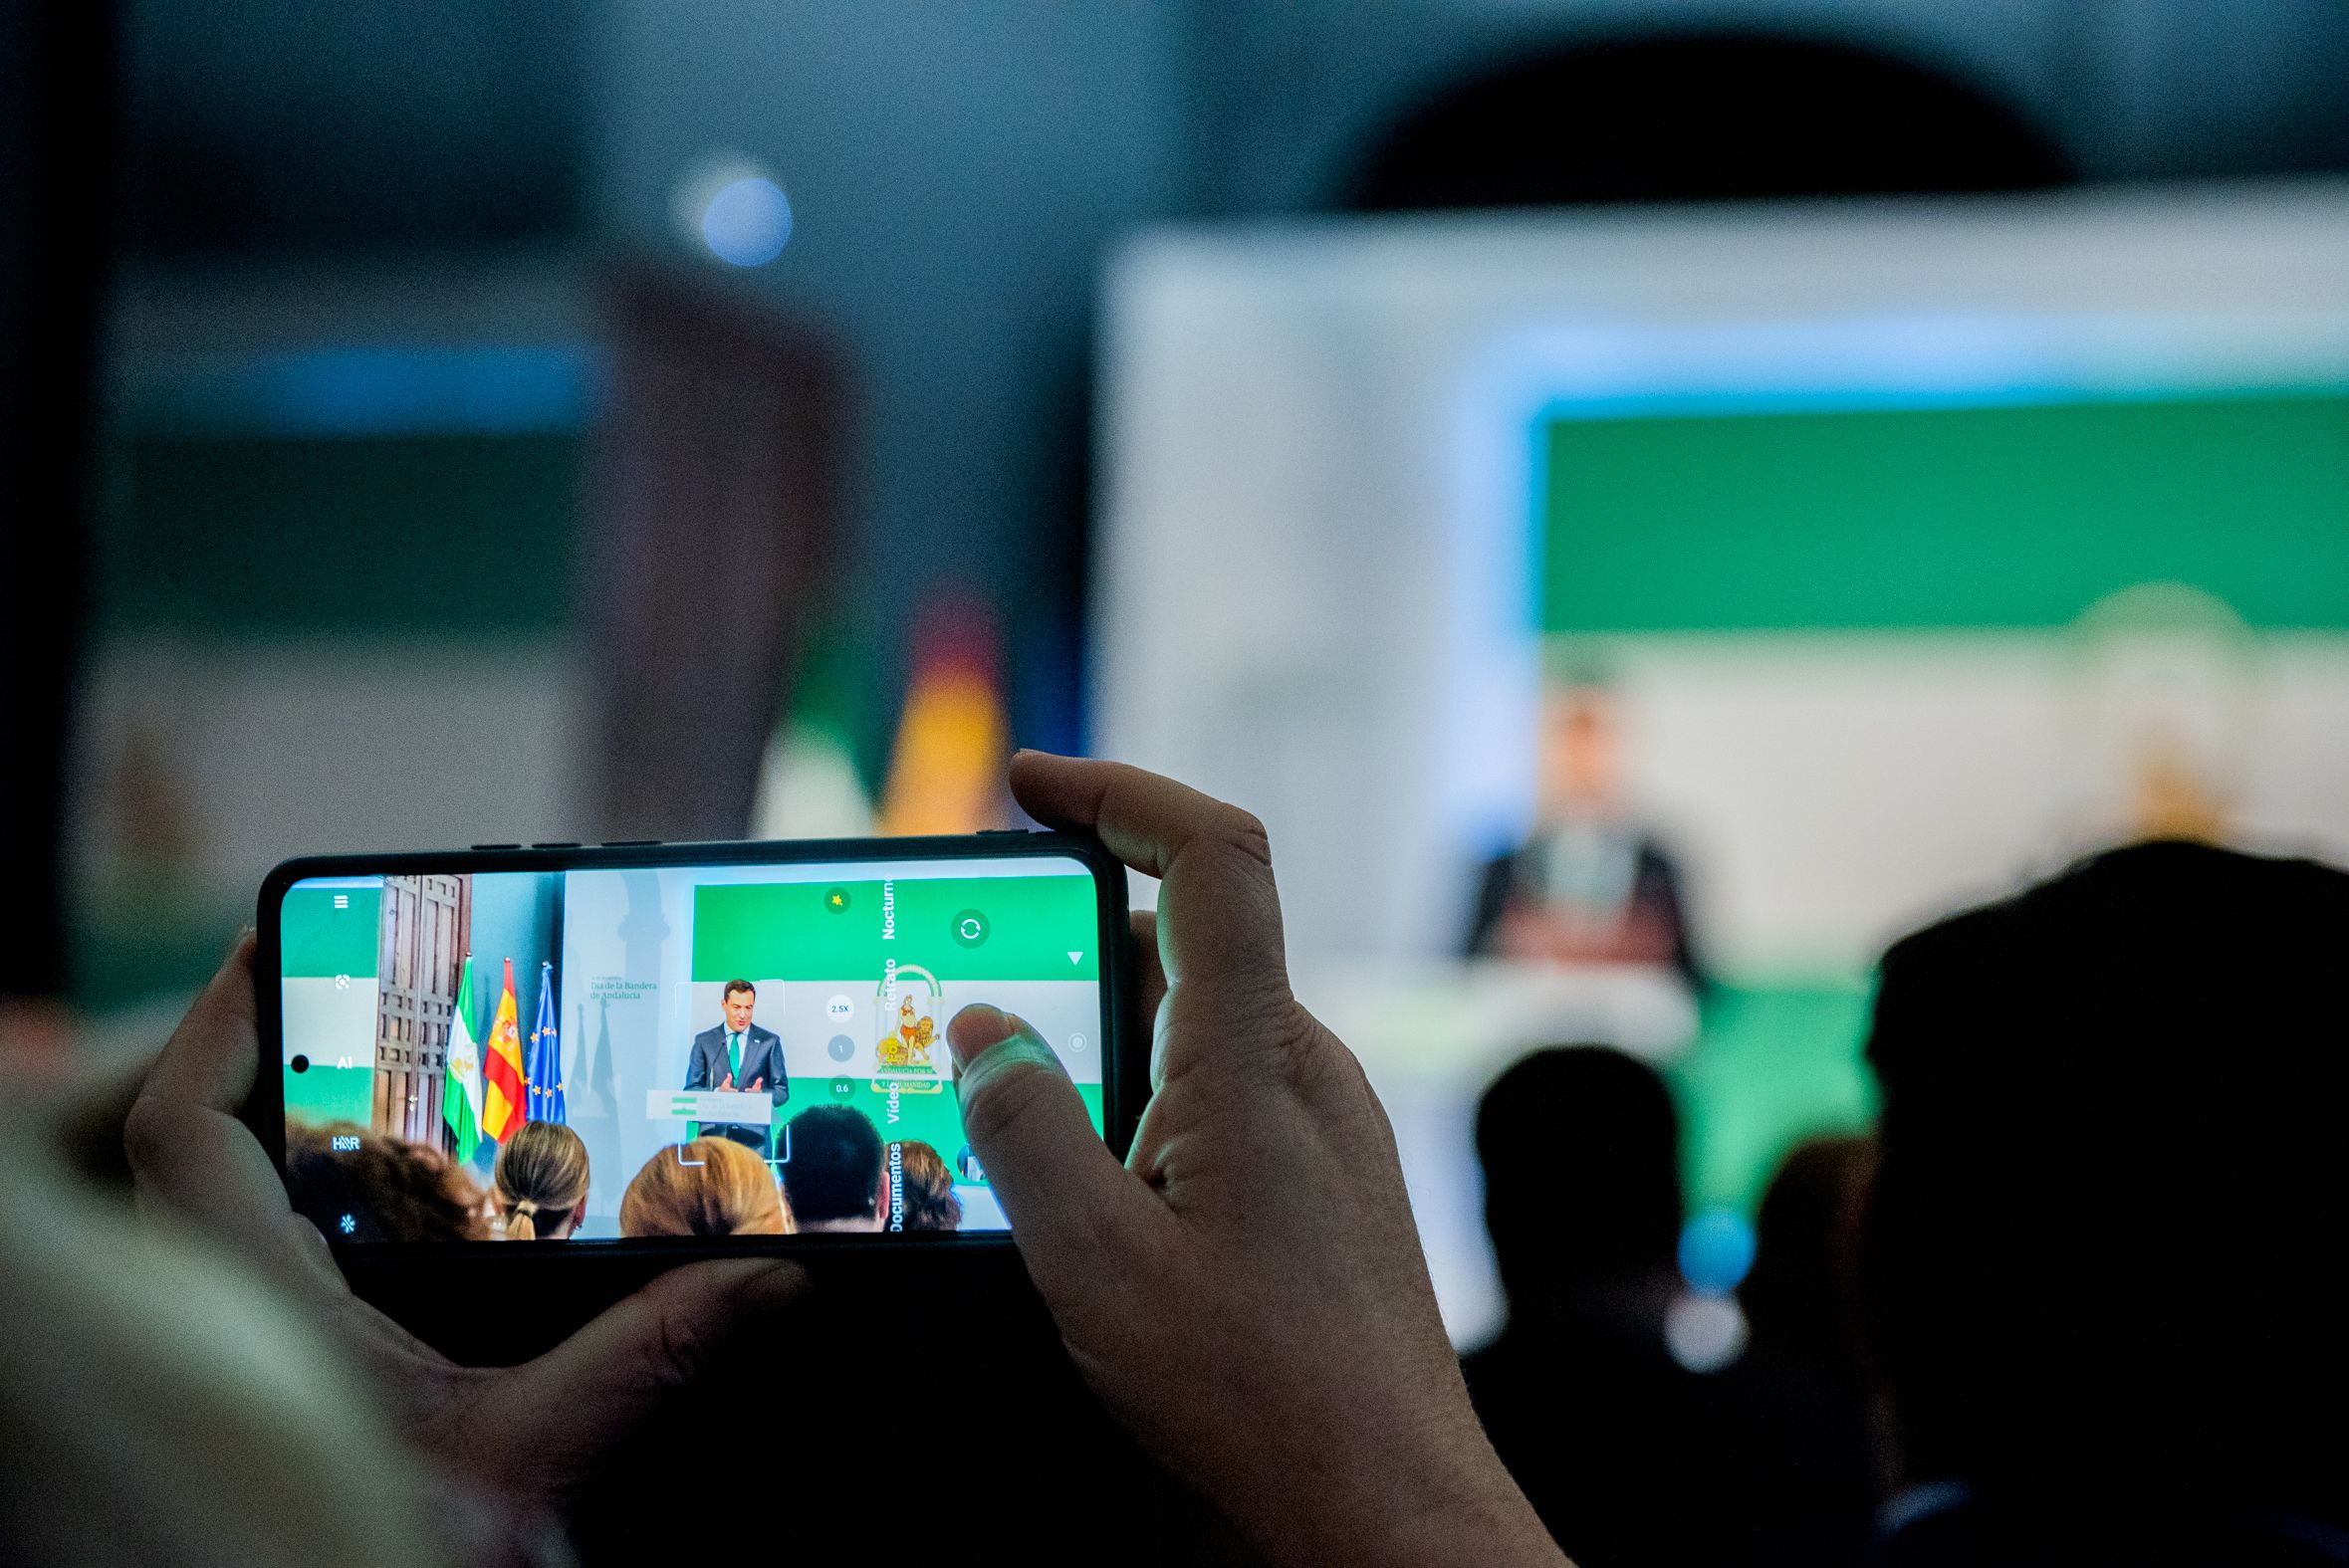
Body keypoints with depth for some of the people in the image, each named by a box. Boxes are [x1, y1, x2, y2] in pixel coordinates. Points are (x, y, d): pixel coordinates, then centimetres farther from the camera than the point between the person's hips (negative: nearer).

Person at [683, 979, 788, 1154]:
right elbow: (691, 1089, 8)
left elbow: (782, 1090, 10)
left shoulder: (770, 1041, 10)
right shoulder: (704, 1041, 11)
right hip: (714, 1132, 0)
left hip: (754, 1136, 0)